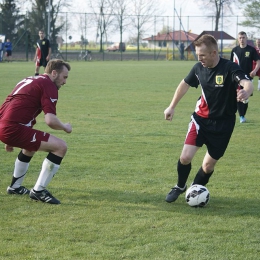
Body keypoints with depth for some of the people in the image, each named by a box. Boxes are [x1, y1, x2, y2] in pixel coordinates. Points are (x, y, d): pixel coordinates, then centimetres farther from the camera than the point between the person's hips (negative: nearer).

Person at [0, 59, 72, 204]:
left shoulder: (30, 80, 26)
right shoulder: (49, 86, -3)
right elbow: (50, 120, -14)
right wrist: (65, 127, 7)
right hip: (13, 128, -10)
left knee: (31, 145, 38)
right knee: (60, 147, -7)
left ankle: (15, 187, 45)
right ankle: (38, 191, -1)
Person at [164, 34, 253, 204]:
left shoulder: (230, 69, -22)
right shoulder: (199, 68, -6)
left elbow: (247, 83, -41)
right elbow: (185, 84, 14)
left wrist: (246, 92, -65)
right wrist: (172, 107, 17)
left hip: (223, 124, -3)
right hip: (201, 118, 3)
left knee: (208, 165, 3)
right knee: (185, 157, -9)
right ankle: (180, 187, 19)